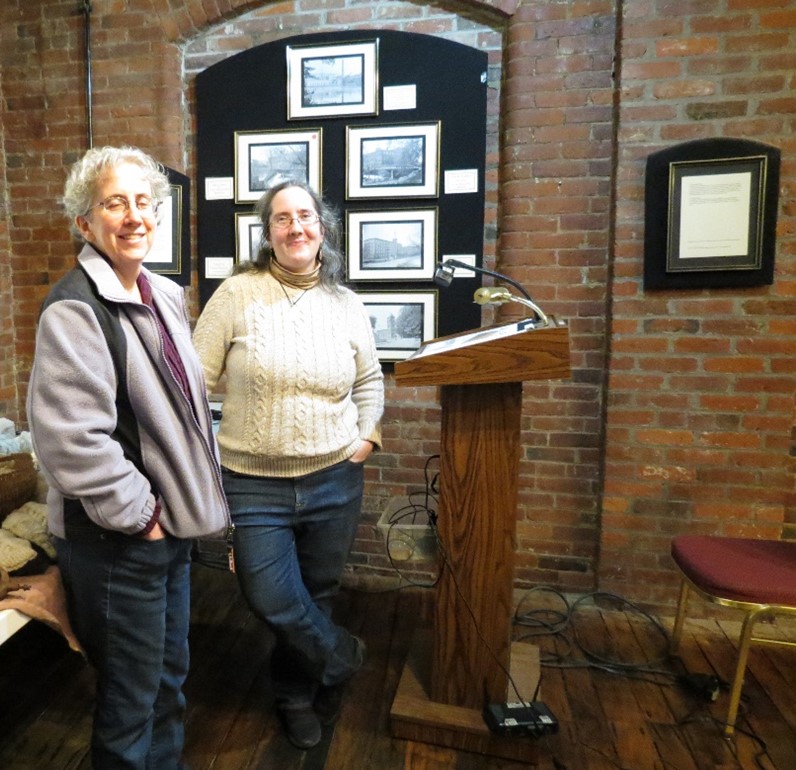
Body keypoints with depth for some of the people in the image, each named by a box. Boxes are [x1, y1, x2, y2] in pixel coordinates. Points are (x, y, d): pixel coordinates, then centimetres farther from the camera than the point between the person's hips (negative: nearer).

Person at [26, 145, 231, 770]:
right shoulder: (75, 309, -18)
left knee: (171, 677, 25)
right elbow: (70, 437, -26)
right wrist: (138, 513, -17)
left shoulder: (165, 296, 7)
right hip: (117, 540, -8)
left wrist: (190, 496, 11)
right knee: (131, 699, 12)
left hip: (171, 527, 8)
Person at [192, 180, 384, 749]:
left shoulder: (345, 303, 3)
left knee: (317, 594, 17)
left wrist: (369, 434, 2)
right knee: (271, 600, 2)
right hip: (254, 484, -2)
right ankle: (343, 657, 35)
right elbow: (195, 377, -6)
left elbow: (370, 381, 15)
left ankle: (296, 694, 46)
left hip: (334, 480, 3)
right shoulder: (238, 294, -6)